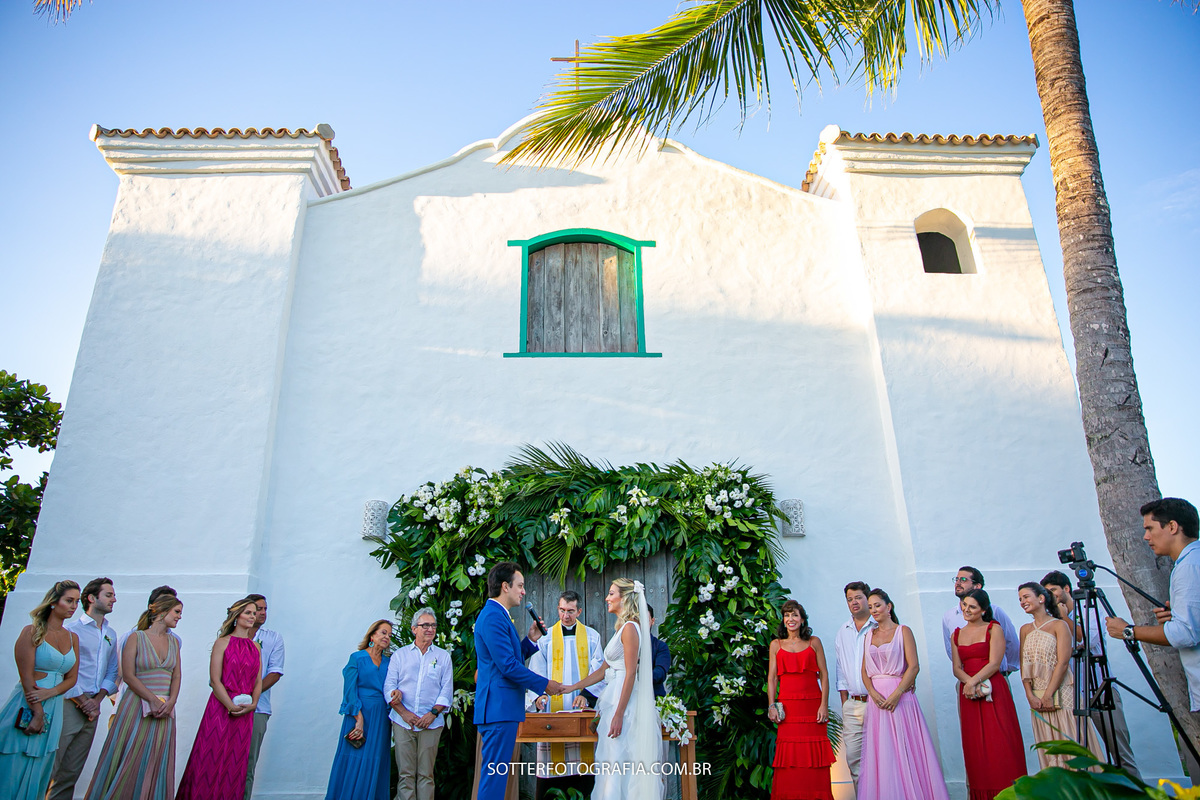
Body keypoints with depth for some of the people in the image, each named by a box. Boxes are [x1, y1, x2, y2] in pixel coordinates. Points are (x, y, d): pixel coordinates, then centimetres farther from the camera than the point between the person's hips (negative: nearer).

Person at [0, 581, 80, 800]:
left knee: (37, 773, 10)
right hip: (26, 707, -5)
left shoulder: (73, 638, 11)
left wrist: (50, 692, -11)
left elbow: (71, 678, 9)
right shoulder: (32, 632, -6)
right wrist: (37, 712, -14)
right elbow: (26, 677, -11)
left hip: (54, 708, 5)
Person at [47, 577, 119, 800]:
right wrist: (83, 702, -10)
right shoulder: (71, 629, -3)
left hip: (92, 706, 5)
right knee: (53, 765, -5)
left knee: (72, 771, 7)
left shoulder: (111, 635, 15)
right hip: (69, 704, -5)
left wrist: (97, 700, -1)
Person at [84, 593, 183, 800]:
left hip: (165, 709, 4)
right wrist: (153, 699, -16)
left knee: (156, 766, 4)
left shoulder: (174, 642, 12)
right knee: (130, 762, -2)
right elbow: (128, 676, -8)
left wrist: (171, 701, -9)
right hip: (137, 706, -4)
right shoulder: (136, 638, -1)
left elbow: (176, 676, 8)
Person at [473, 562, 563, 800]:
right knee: (495, 774, -4)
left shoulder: (496, 615, 17)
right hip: (499, 708, -11)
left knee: (496, 774, 14)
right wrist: (544, 684, -11)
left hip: (500, 708, 11)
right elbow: (508, 666, -20)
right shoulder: (493, 616, -17)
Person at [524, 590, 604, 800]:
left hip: (581, 710, 0)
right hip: (552, 710, 0)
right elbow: (536, 672, 2)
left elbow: (598, 671, 3)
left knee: (583, 757, -3)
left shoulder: (592, 637, 9)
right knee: (551, 761, -4)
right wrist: (537, 696, -15)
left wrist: (587, 694, -13)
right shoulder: (546, 637, 8)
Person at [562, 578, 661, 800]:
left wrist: (619, 715, -21)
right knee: (611, 764, 10)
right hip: (613, 700, 9)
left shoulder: (630, 628, -13)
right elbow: (603, 670, 19)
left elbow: (631, 674, -18)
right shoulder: (622, 628, 16)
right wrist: (573, 687, 19)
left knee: (619, 764, -5)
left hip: (623, 702, -9)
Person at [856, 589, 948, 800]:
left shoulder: (903, 631, 1)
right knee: (880, 752, 4)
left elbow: (914, 666, -8)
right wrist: (873, 693, -8)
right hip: (876, 697, 4)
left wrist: (896, 694, -17)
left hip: (900, 696, -4)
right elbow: (864, 670, 9)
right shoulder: (870, 634, 13)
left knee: (904, 749, -3)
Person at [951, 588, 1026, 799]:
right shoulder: (956, 635, 13)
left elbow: (995, 664, -9)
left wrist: (974, 681, -18)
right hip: (968, 694, 4)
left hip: (994, 692, -4)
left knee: (999, 745, -5)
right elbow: (956, 669, 7)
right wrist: (969, 682, -13)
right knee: (975, 747, 5)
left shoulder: (993, 629, 0)